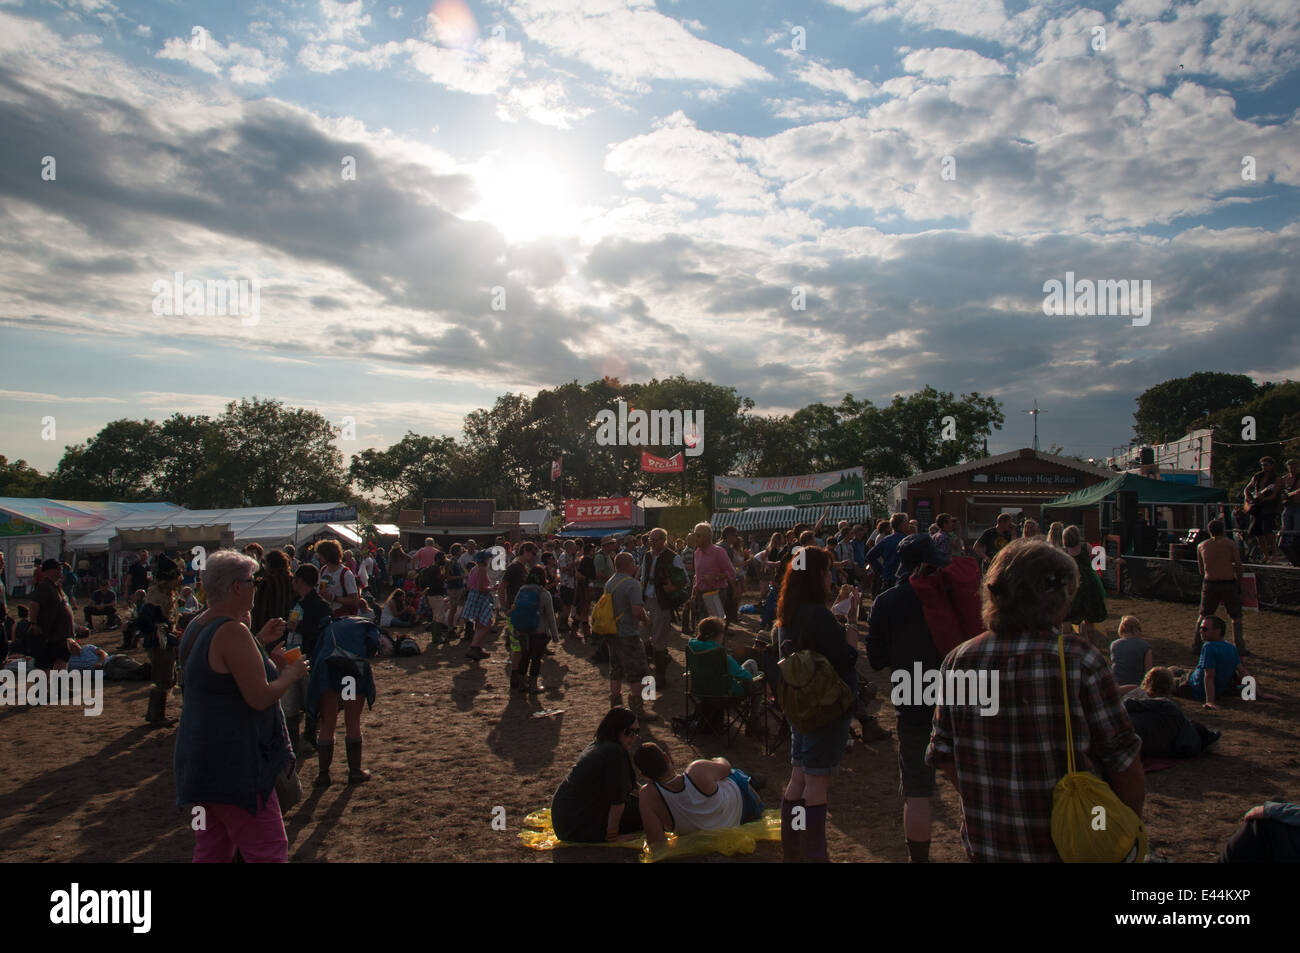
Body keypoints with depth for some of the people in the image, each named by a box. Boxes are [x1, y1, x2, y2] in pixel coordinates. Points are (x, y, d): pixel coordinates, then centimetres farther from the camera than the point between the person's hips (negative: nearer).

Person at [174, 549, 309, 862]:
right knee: (268, 851, -2)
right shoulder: (232, 631, -21)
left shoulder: (196, 627, 9)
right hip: (233, 763, -10)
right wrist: (291, 674, -6)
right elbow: (260, 698, -23)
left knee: (211, 851, 18)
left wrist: (260, 639, 19)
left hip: (199, 760, 10)